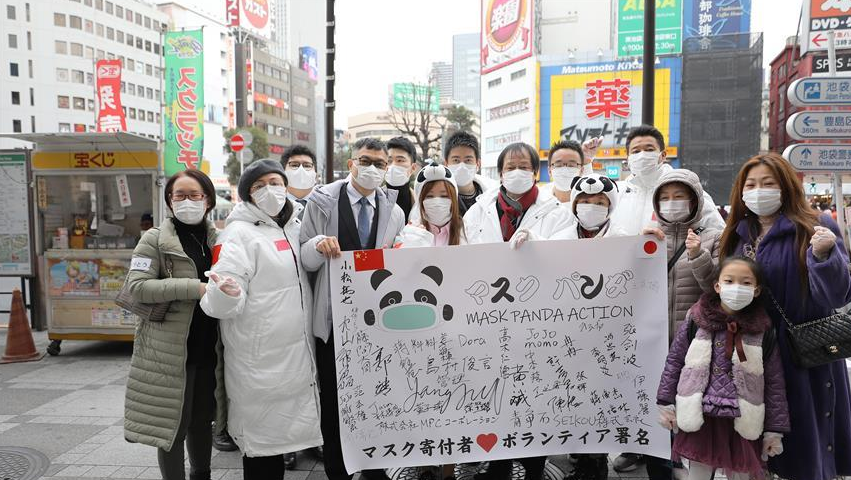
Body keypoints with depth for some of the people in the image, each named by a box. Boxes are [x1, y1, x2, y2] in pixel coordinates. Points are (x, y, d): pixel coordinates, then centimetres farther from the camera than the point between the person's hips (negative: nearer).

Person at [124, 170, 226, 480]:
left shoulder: (218, 239, 8)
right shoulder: (155, 239, -5)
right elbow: (136, 287, -16)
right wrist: (194, 288, -24)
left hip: (208, 350, 4)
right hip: (169, 351, -4)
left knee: (201, 420, 18)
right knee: (171, 426, 3)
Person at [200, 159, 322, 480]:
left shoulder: (295, 228, 11)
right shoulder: (239, 233, -9)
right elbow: (221, 305, -17)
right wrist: (226, 294, -39)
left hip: (296, 354, 7)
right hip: (259, 360, -7)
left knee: (282, 435, 15)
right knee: (262, 439, 1)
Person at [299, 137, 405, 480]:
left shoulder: (394, 212, 8)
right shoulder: (322, 202, -1)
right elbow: (305, 259, -1)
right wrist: (319, 244, -22)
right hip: (334, 317, -2)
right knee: (332, 399, 8)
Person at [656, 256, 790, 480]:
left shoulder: (763, 330, -4)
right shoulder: (696, 322, -4)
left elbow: (774, 382, 1)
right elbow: (674, 362, 3)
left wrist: (775, 429, 1)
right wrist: (665, 403, 2)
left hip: (742, 423, 0)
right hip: (699, 418, 0)